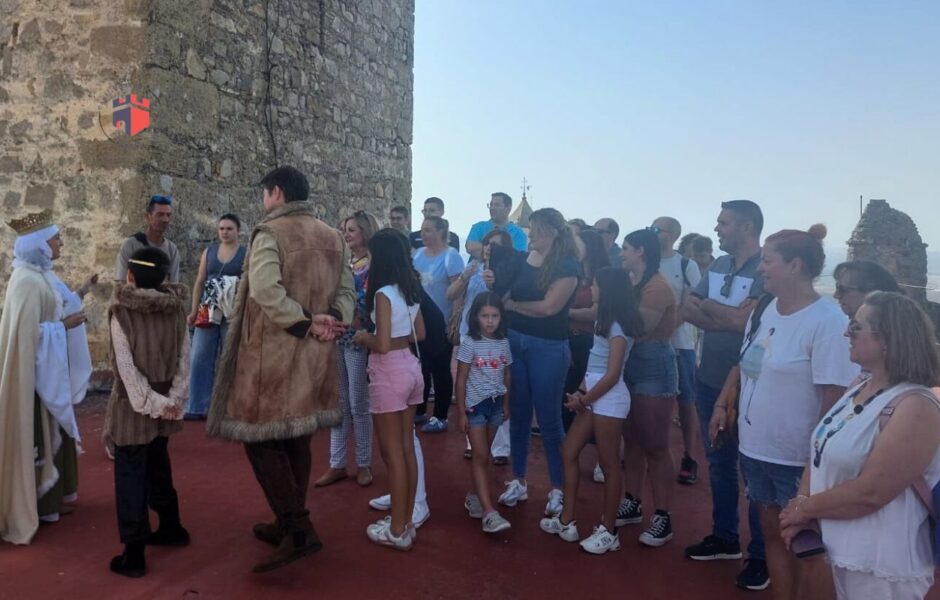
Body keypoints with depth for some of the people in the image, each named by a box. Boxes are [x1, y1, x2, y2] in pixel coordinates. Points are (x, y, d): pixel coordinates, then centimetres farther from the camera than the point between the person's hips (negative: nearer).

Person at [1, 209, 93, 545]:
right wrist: (65, 325, -17)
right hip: (36, 372, -10)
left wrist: (82, 292, 9)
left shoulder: (41, 275, 8)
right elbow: (28, 332, -25)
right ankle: (38, 503, 16)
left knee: (51, 433, 18)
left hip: (50, 369, 10)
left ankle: (51, 495, 30)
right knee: (37, 436, 3)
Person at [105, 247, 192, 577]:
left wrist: (150, 401, -13)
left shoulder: (121, 311, -12)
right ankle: (171, 527, 34)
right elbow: (184, 357, -3)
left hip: (133, 402, -5)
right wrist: (175, 398, -4)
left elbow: (126, 365, -15)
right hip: (164, 398, 5)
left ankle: (134, 554, 4)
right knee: (158, 464, 21)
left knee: (130, 474, 1)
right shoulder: (177, 308, 0)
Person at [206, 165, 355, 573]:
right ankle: (290, 524, 26)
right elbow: (347, 291, 5)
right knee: (296, 436, 16)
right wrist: (330, 322, -10)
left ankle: (299, 530, -2)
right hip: (315, 353, 7)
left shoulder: (269, 232, -10)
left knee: (261, 438, 1)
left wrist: (305, 323, -18)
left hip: (272, 351, -7)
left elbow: (265, 289, -24)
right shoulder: (333, 238, 12)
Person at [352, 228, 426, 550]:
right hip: (411, 368, 8)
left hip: (389, 373, -8)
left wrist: (363, 337, -2)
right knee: (407, 448, 14)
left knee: (392, 452, 1)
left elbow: (382, 345, -20)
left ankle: (397, 531, 11)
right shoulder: (411, 289, 8)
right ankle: (406, 521, 24)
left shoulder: (383, 293, -17)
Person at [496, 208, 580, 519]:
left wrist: (513, 304, -5)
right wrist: (495, 282, -12)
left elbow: (549, 307, -18)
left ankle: (558, 489, 19)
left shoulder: (567, 265, -9)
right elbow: (507, 295, 8)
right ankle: (518, 482, 27)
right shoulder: (522, 259, 8)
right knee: (518, 414, 12)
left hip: (548, 348, -5)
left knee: (548, 418, 4)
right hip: (514, 341, 5)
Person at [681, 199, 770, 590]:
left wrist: (707, 306, -8)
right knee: (719, 462, 17)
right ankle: (724, 537, 33)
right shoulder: (718, 266, 8)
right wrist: (728, 319, -16)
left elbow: (746, 321, -23)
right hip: (709, 382, 7)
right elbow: (687, 311, 2)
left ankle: (762, 555, 18)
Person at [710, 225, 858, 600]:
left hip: (798, 458, -7)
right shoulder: (765, 310, 3)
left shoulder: (827, 321, -19)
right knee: (772, 532, 19)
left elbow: (835, 400, -19)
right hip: (755, 447, 7)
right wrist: (723, 404, 7)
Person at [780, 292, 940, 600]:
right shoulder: (860, 388, 6)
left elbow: (869, 493, -26)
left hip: (881, 565, -8)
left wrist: (804, 508, -13)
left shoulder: (915, 407, -22)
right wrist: (802, 508, -9)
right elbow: (820, 452, 6)